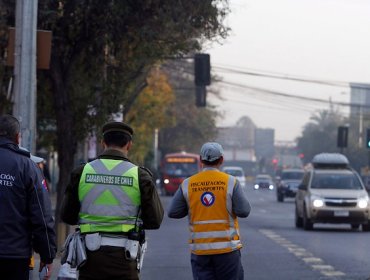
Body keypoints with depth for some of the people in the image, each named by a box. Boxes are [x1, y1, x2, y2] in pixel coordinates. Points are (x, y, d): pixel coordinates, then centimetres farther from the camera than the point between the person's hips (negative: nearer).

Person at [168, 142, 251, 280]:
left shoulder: (187, 184, 0)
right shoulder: (230, 182, -6)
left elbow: (173, 212, 1)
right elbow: (243, 211, -8)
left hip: (199, 249, 2)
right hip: (227, 247, -2)